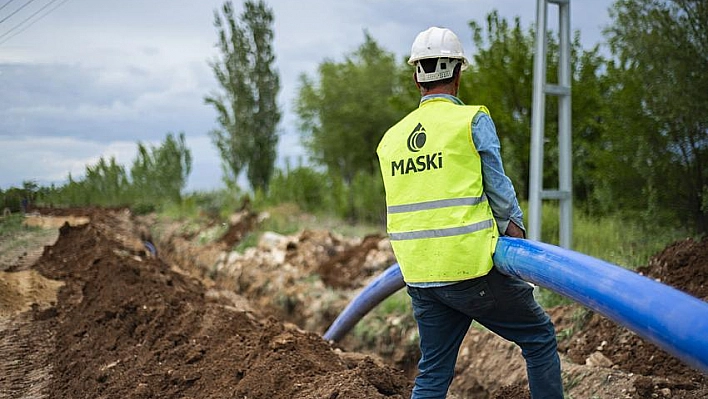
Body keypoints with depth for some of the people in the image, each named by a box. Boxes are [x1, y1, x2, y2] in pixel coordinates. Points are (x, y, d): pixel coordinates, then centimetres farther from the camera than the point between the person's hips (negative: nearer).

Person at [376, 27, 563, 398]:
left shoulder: (391, 138, 11)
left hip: (419, 277, 6)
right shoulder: (473, 120, -6)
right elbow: (499, 189, -5)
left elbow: (418, 203, 14)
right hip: (472, 270, -6)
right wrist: (516, 233, 10)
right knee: (539, 337, 13)